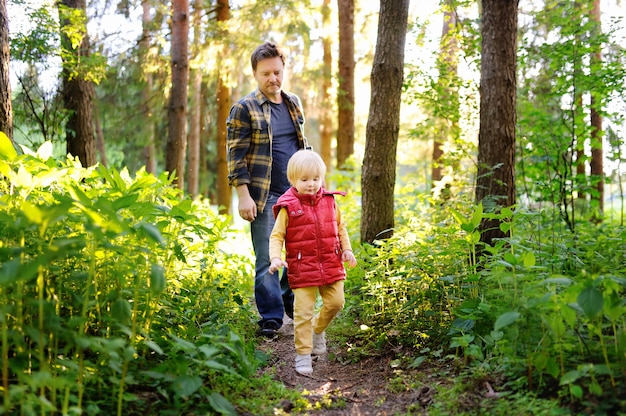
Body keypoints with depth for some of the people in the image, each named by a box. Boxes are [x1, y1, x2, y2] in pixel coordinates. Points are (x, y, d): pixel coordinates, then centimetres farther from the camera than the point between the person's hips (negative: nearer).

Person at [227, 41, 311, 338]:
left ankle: (290, 299, 32)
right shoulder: (244, 109, -5)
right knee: (266, 258, 0)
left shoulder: (294, 103, 13)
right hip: (265, 196, -5)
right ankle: (271, 317, 10)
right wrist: (243, 195, -15)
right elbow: (235, 155, -8)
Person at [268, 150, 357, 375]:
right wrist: (275, 258, -19)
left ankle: (318, 330, 39)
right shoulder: (288, 207, -7)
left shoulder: (329, 202, 5)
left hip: (331, 265, 4)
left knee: (335, 302, 9)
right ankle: (303, 354, 8)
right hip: (302, 269, -4)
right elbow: (276, 236, -3)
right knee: (303, 312, -3)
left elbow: (340, 228, 18)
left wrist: (347, 250, 8)